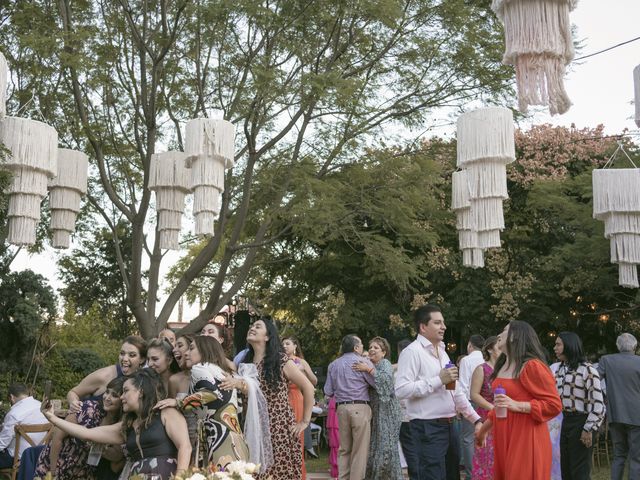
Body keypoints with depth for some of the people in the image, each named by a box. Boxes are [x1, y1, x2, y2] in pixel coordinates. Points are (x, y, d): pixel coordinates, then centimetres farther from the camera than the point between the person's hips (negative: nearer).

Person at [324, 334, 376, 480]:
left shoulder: (333, 365, 12)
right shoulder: (363, 361, -3)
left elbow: (328, 392, 12)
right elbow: (378, 384, -6)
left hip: (341, 408, 5)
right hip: (360, 408, -5)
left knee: (344, 449, 13)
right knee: (360, 450, -1)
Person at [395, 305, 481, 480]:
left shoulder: (442, 352, 17)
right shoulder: (412, 352, -11)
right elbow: (401, 390, -22)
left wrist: (476, 419, 13)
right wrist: (439, 380, -20)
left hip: (448, 426, 9)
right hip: (428, 429, -9)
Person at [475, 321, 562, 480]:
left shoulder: (532, 366, -12)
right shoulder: (502, 366, 14)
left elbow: (554, 404, -15)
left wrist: (517, 405, -23)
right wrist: (483, 430, 30)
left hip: (526, 438, -8)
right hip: (503, 438, 8)